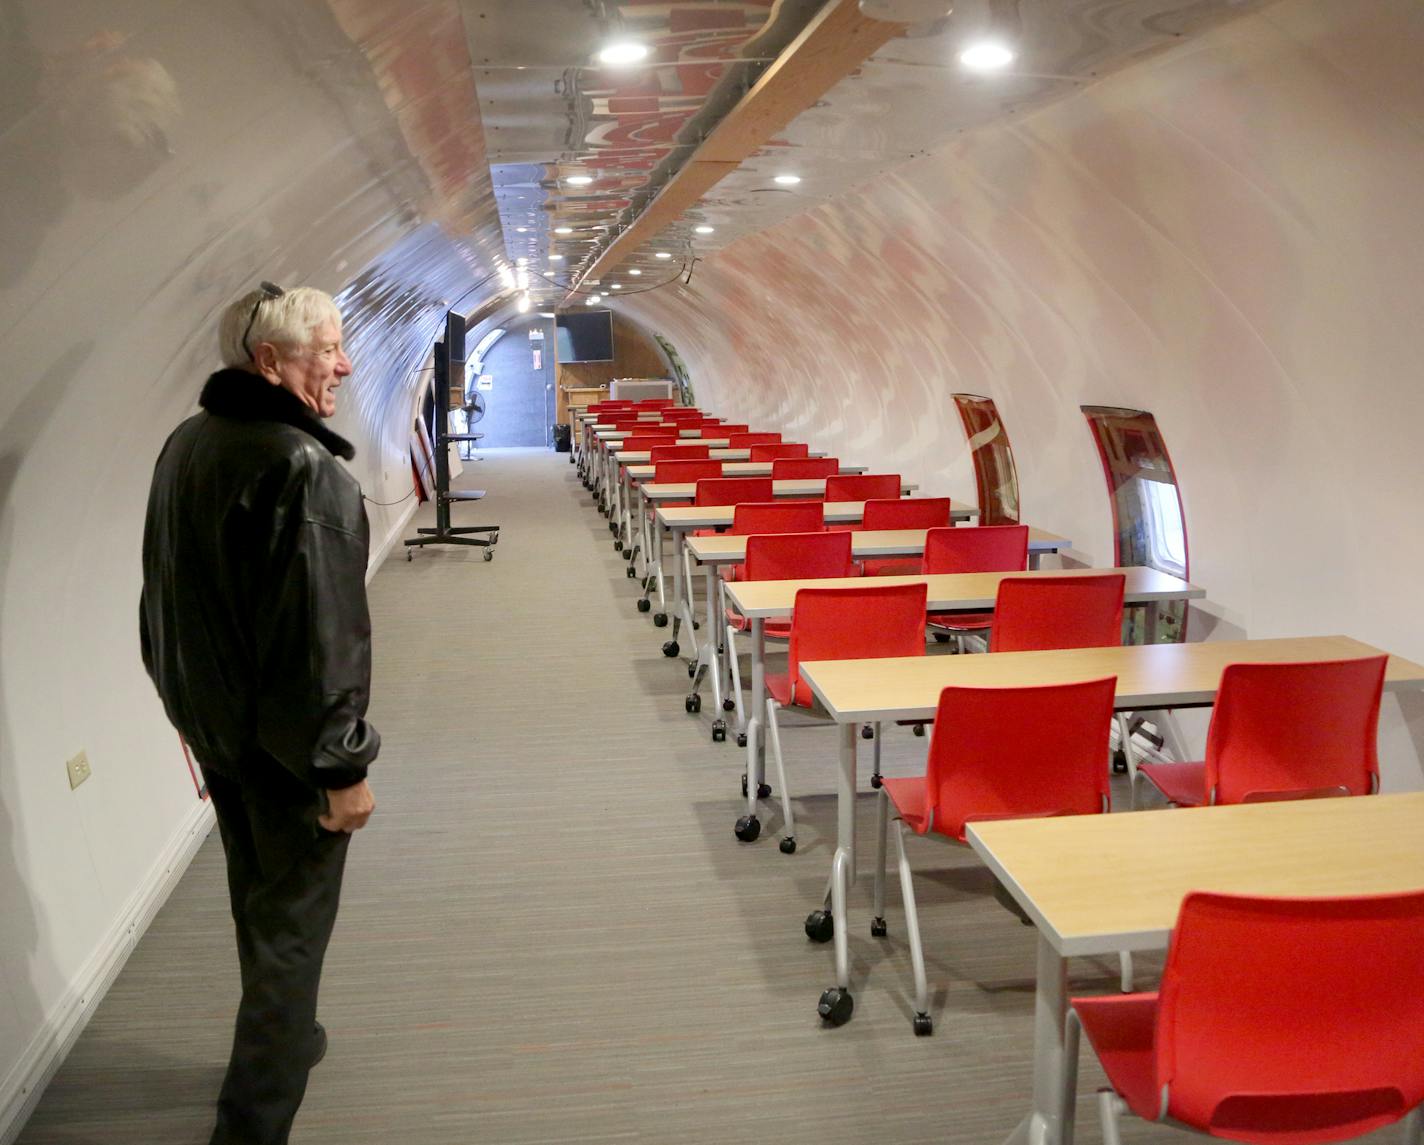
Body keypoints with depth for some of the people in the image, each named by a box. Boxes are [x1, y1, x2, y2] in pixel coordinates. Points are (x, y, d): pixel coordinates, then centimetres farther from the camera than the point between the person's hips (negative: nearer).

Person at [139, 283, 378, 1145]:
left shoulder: (185, 445, 4)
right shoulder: (305, 470, -25)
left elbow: (173, 597, 12)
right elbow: (320, 633, -26)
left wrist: (192, 699, 20)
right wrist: (342, 766, -19)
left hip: (205, 719, 9)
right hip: (283, 739, -9)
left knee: (258, 900, 25)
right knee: (292, 923, 7)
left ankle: (284, 1037, 46)